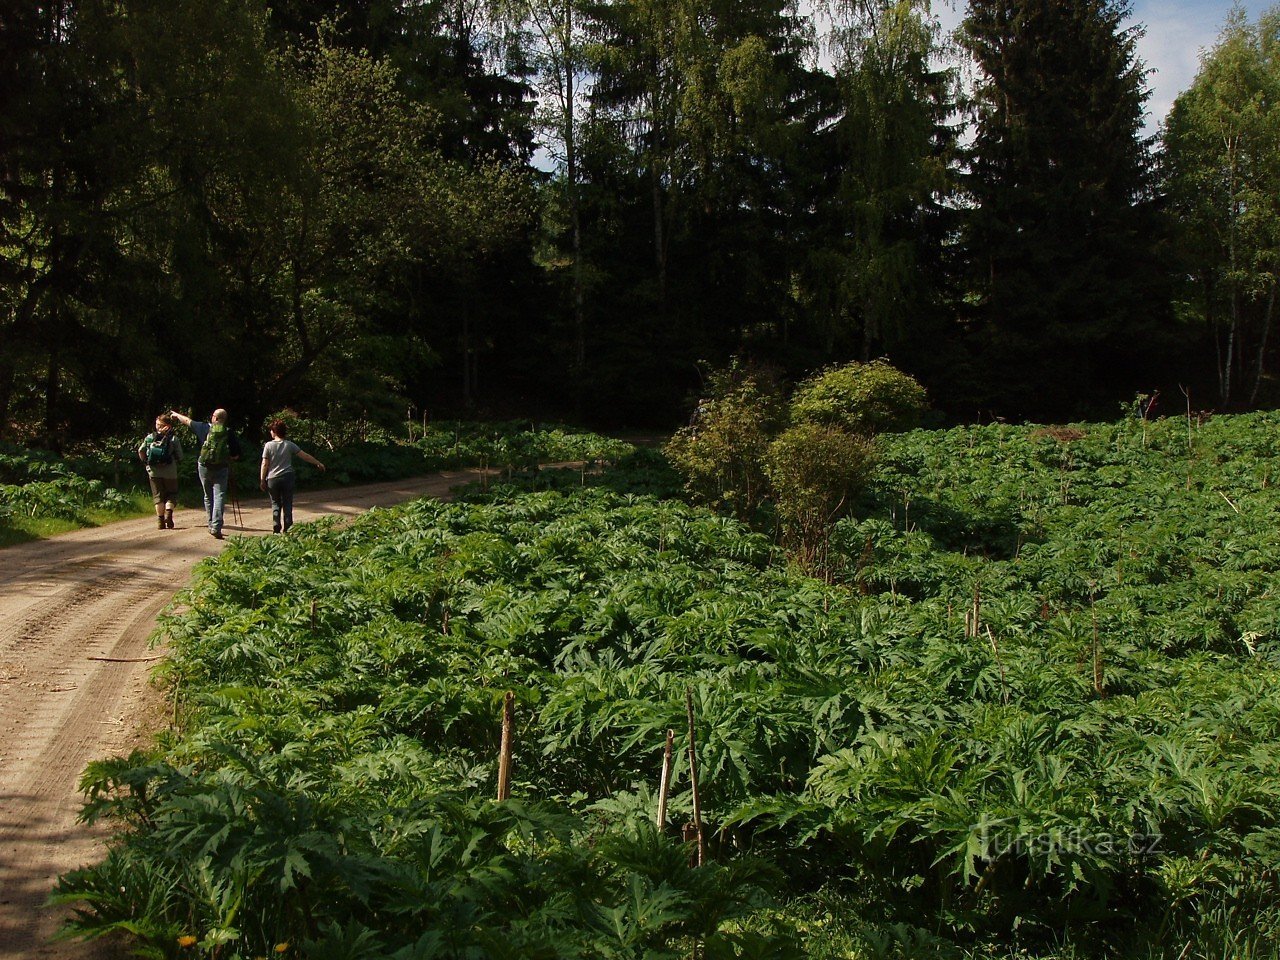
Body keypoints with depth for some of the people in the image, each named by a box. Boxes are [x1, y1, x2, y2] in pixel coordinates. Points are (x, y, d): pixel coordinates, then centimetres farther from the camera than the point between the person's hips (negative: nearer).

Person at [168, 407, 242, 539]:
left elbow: (188, 421, 18)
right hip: (221, 468, -2)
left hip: (204, 467, 2)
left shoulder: (205, 428, 1)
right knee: (219, 497, -6)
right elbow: (236, 455, -1)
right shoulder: (229, 433, -2)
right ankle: (216, 527, -19)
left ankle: (211, 525, 24)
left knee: (208, 497, 16)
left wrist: (176, 415, 36)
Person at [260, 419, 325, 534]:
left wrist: (262, 480, 3)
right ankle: (287, 528, 4)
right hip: (287, 477, 1)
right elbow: (305, 456, 3)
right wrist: (318, 463, 14)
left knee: (275, 503, 12)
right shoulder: (289, 445, 0)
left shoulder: (268, 445, -5)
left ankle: (276, 528, 4)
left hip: (273, 478, -1)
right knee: (287, 504, 8)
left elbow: (265, 464, -5)